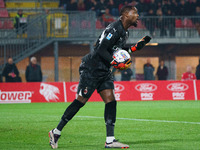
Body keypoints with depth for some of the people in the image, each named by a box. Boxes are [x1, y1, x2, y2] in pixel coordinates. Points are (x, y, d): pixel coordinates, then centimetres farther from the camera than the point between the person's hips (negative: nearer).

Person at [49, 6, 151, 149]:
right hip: (92, 69, -9)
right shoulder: (114, 29, -19)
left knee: (111, 101, -2)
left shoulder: (124, 32, 12)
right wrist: (117, 64, -26)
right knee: (81, 101, -6)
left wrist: (136, 47, 11)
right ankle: (56, 132, 6)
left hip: (104, 71, 9)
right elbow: (101, 50, -24)